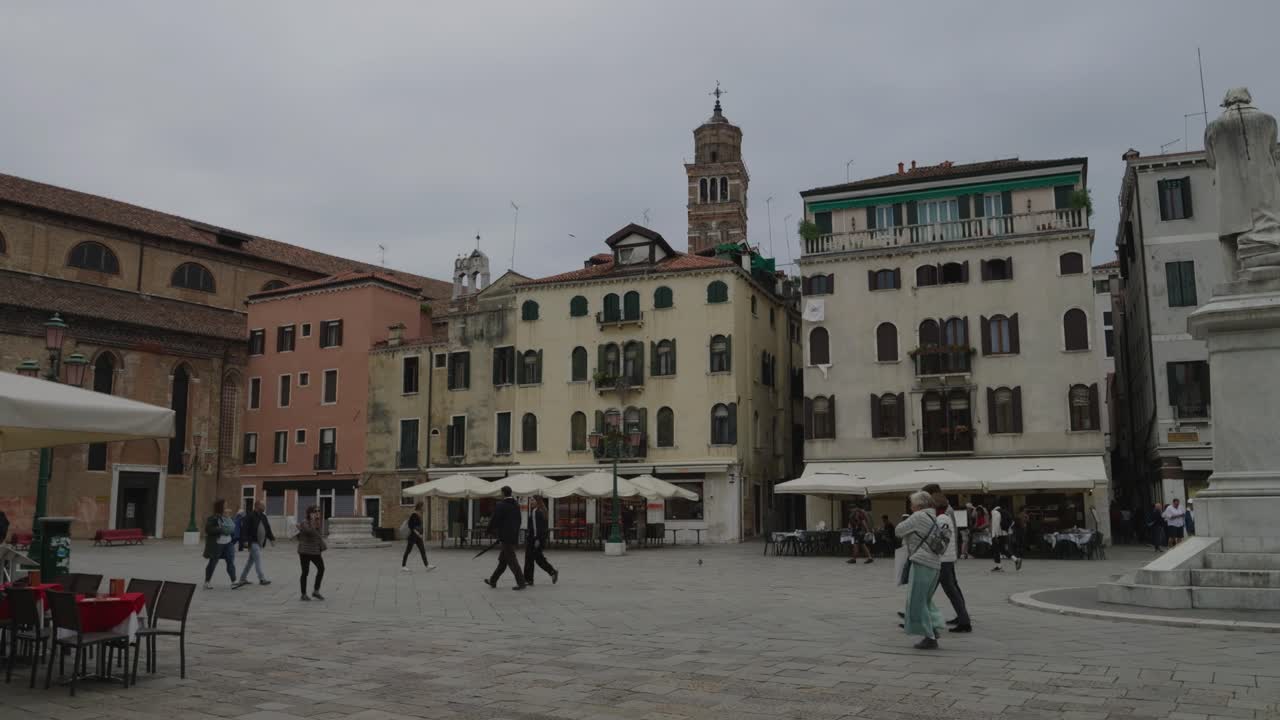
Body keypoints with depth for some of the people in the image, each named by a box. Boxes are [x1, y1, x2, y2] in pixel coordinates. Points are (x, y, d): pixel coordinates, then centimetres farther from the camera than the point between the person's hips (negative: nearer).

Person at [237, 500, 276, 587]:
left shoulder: (263, 516, 12)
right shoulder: (250, 516, -13)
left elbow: (267, 528, 18)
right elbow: (244, 528, -18)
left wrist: (271, 538, 13)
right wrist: (245, 541, -25)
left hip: (259, 543, 9)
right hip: (253, 542, -9)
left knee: (251, 560, 15)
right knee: (258, 560, -12)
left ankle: (243, 578, 25)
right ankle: (262, 579, -10)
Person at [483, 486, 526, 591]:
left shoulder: (500, 505, -13)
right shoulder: (516, 506, 9)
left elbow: (494, 520, -10)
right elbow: (518, 522, 12)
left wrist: (491, 532, 7)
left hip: (505, 537, -8)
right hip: (514, 537, 8)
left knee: (511, 560, -6)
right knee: (503, 560, 15)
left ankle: (521, 582, -10)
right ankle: (493, 581, 25)